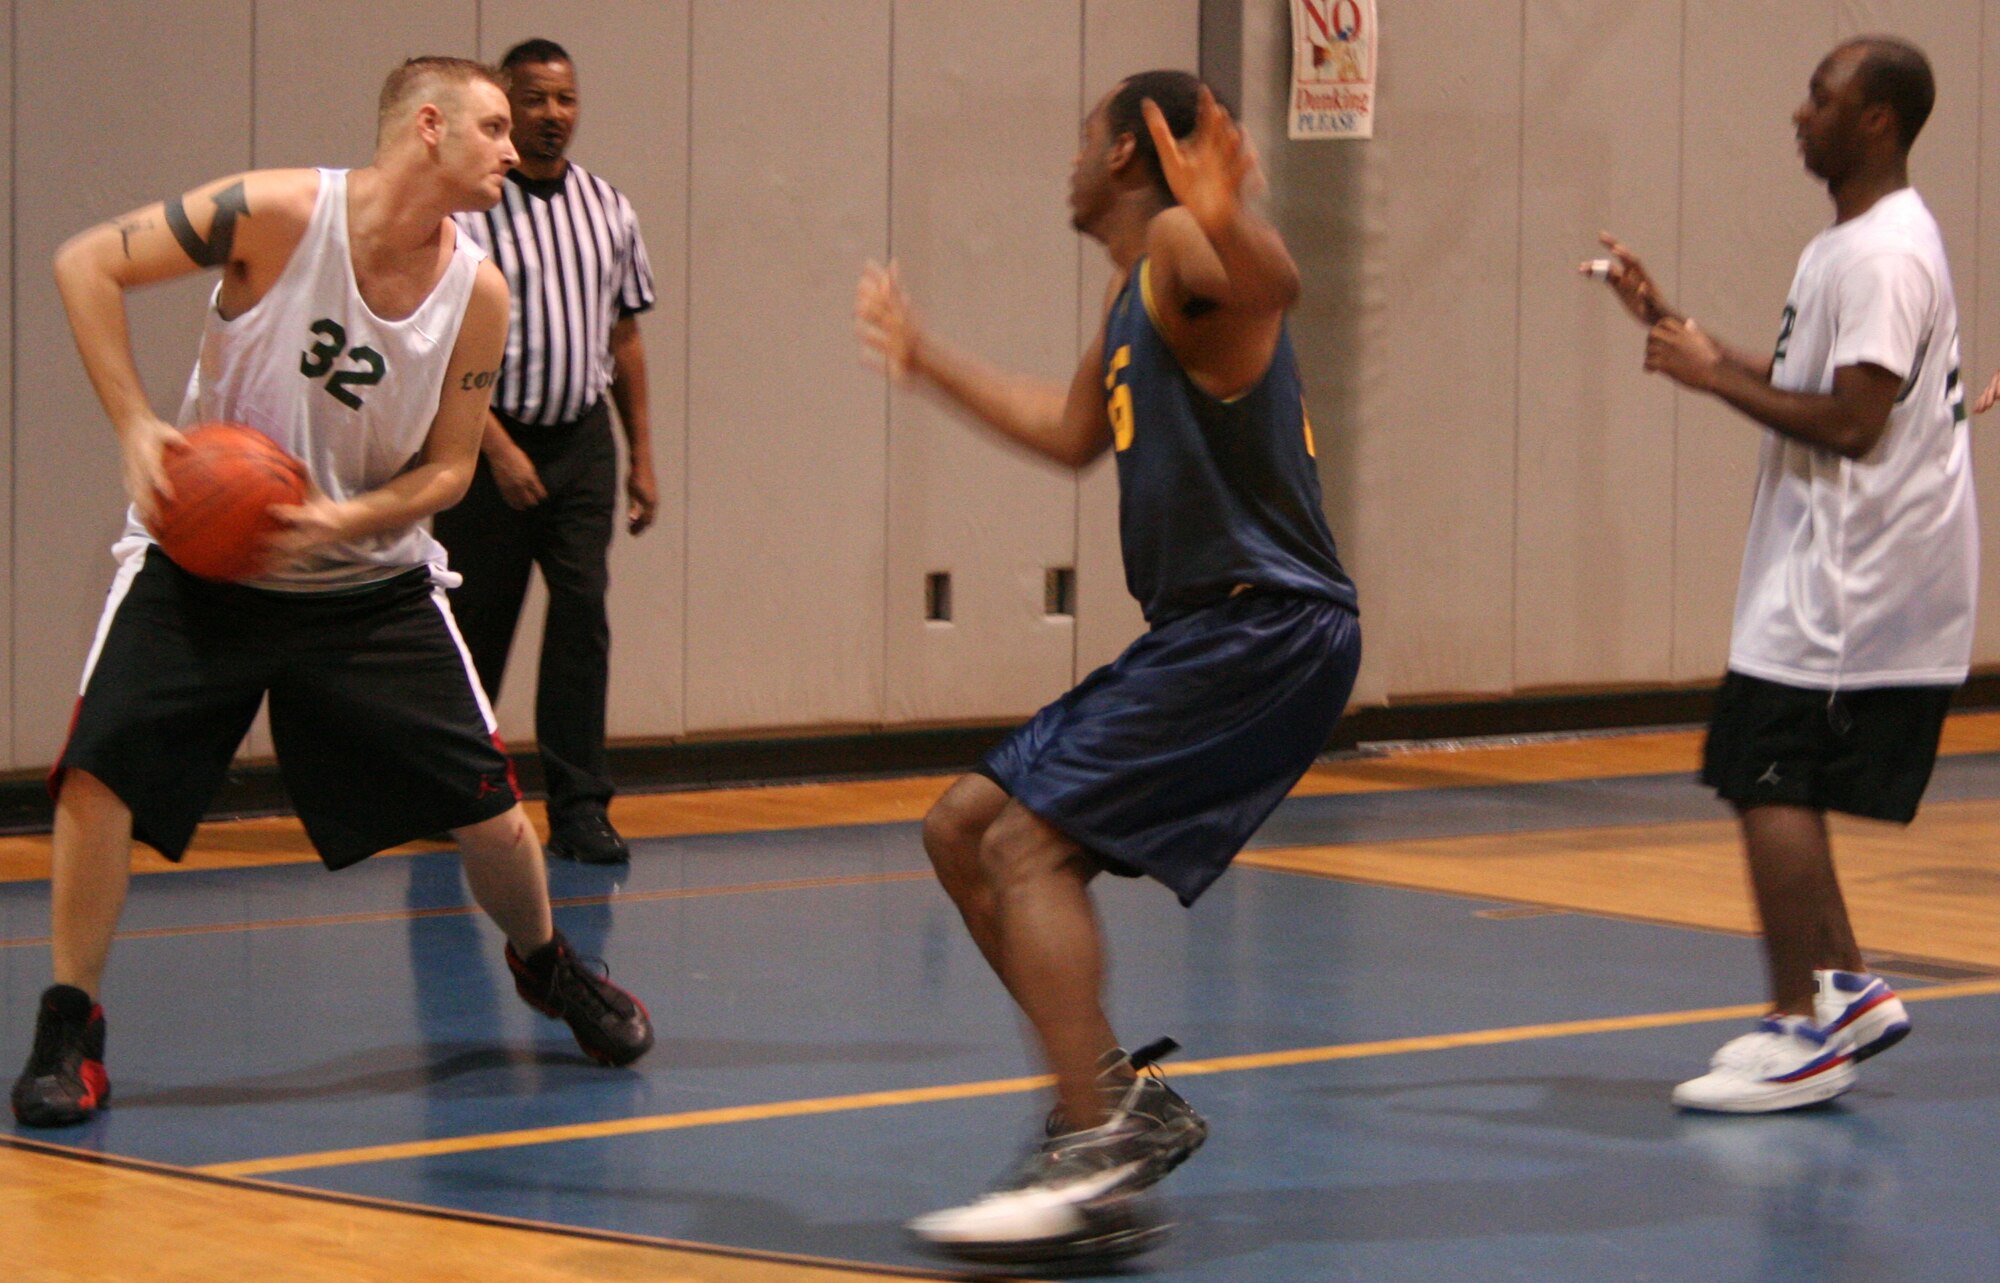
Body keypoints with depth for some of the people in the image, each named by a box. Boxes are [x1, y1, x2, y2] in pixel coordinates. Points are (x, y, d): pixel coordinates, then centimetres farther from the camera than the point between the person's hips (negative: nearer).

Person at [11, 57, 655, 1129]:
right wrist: (135, 426, -23)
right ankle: (69, 1031, -5)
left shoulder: (477, 292, -8)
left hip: (369, 578, 3)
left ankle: (547, 968, 31)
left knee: (484, 798, 0)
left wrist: (345, 521, -20)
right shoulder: (278, 214, -20)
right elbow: (85, 264, -15)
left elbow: (446, 468, 0)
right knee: (101, 766, -19)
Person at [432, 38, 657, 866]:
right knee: (475, 621, 6)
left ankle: (578, 807, -6)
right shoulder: (468, 209, -8)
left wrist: (641, 455, 11)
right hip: (495, 440, -4)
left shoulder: (607, 210, 9)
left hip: (582, 439, 4)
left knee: (583, 612, -7)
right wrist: (498, 447, -18)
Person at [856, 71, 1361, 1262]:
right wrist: (926, 357, 44)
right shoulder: (1133, 292, 20)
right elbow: (1075, 432, 37)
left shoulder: (1183, 248, -11)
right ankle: (1123, 1094, 13)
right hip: (1202, 631, 10)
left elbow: (1272, 285, -36)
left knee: (1031, 846, -19)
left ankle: (1096, 1165, -25)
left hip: (1265, 629, -10)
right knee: (964, 829, 11)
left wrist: (1229, 224, -58)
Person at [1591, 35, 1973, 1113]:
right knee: (1776, 783, 14)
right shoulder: (1847, 246, 16)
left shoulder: (1886, 255, -17)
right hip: (1832, 573, 10)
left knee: (1771, 783, -10)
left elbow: (1851, 420, -25)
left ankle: (1800, 1032, -8)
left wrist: (1716, 376, -17)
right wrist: (1673, 327, 16)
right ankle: (1846, 987, 18)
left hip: (1853, 580, -10)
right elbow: (1802, 382, 22)